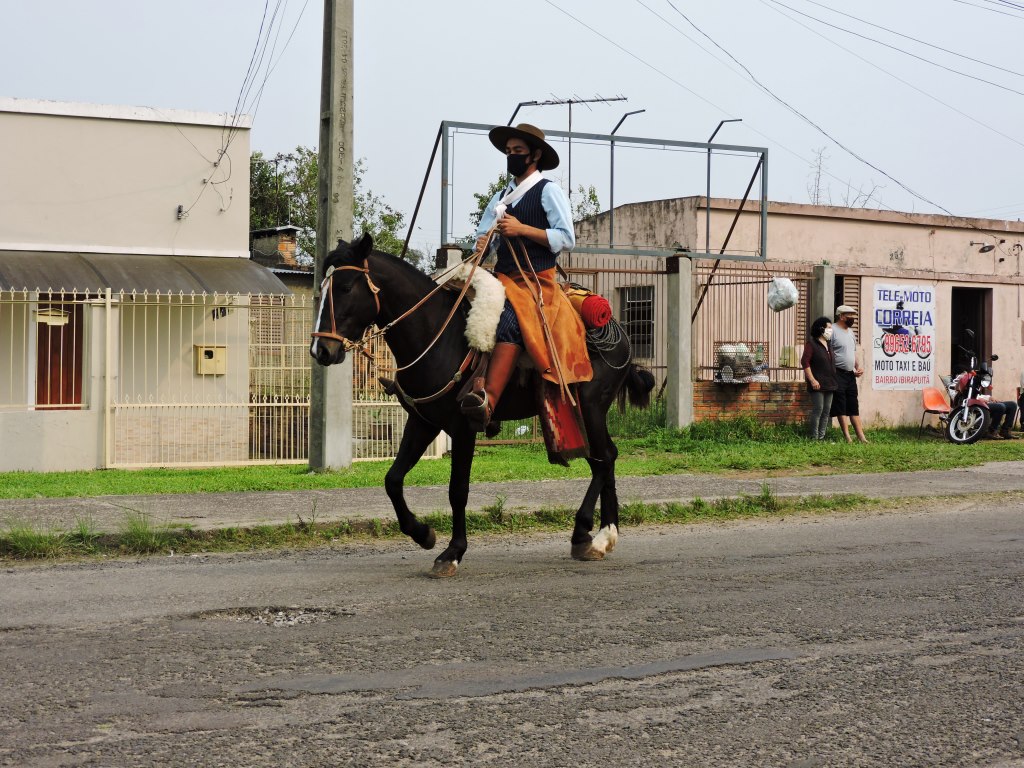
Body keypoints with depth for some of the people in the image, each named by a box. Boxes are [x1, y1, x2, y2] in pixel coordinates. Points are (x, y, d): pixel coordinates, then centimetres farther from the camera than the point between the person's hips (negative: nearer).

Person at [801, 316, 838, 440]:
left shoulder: (828, 346, 19)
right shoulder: (811, 344, -7)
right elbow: (805, 362, -13)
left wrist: (834, 381, 18)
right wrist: (812, 380, -19)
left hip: (829, 384, 8)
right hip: (818, 385, -8)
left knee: (827, 411, 6)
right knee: (818, 410, -10)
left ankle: (821, 437, 10)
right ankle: (814, 438, -6)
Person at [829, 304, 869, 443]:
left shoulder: (850, 332, 16)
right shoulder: (833, 331, -11)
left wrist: (858, 367, 8)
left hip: (850, 374, 8)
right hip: (838, 374, -8)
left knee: (853, 406, 9)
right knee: (841, 407, -3)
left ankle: (861, 437, 10)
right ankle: (847, 437, -1)